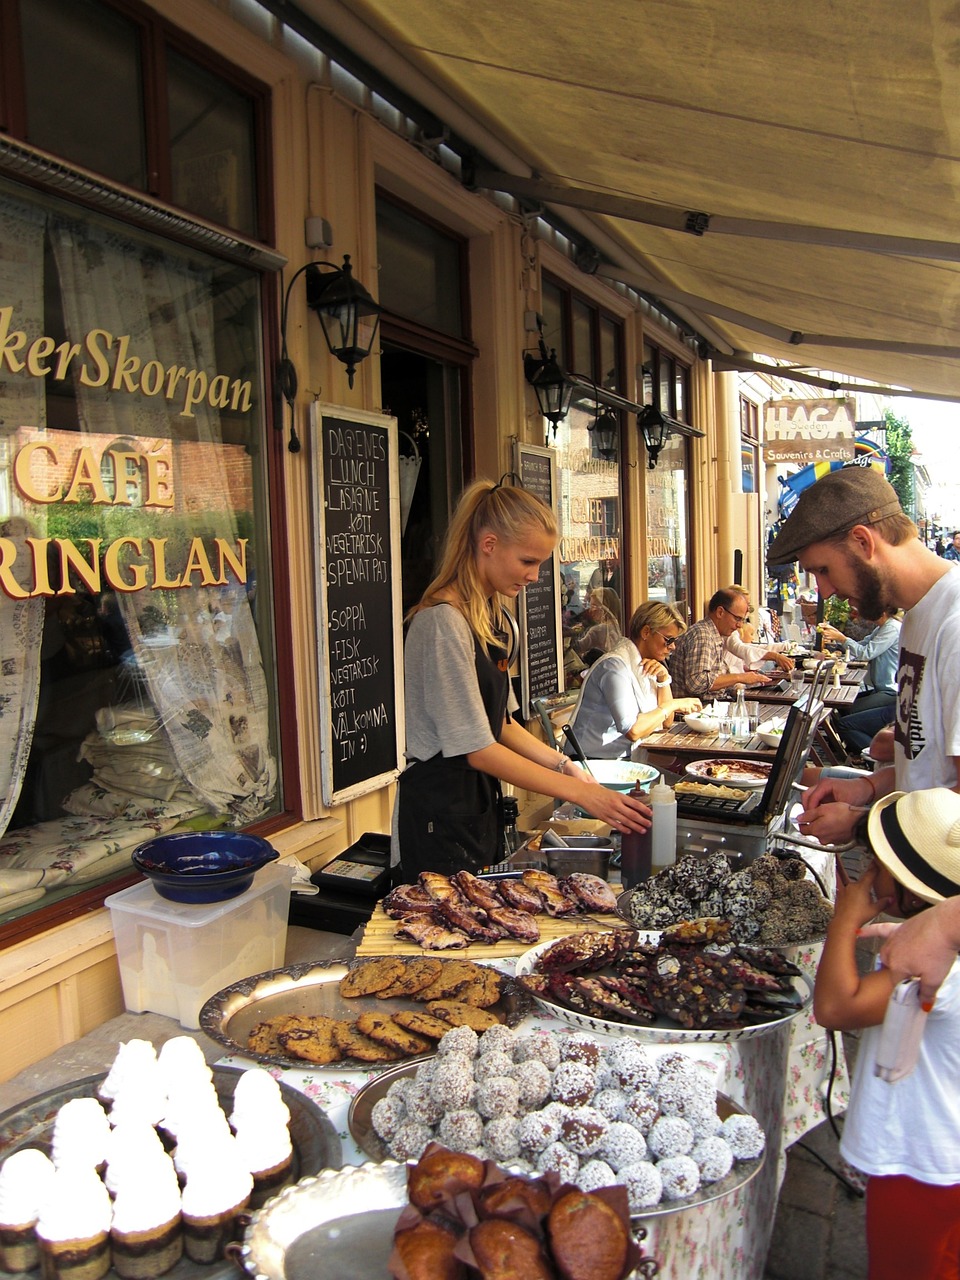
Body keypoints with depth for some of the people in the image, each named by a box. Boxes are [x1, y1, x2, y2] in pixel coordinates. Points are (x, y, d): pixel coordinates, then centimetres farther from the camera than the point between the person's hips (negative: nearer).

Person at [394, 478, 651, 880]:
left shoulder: (495, 618, 8)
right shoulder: (444, 623, -21)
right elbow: (478, 749, -21)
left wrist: (563, 764, 1)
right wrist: (579, 792, -20)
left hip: (480, 803, 9)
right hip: (438, 813, -9)